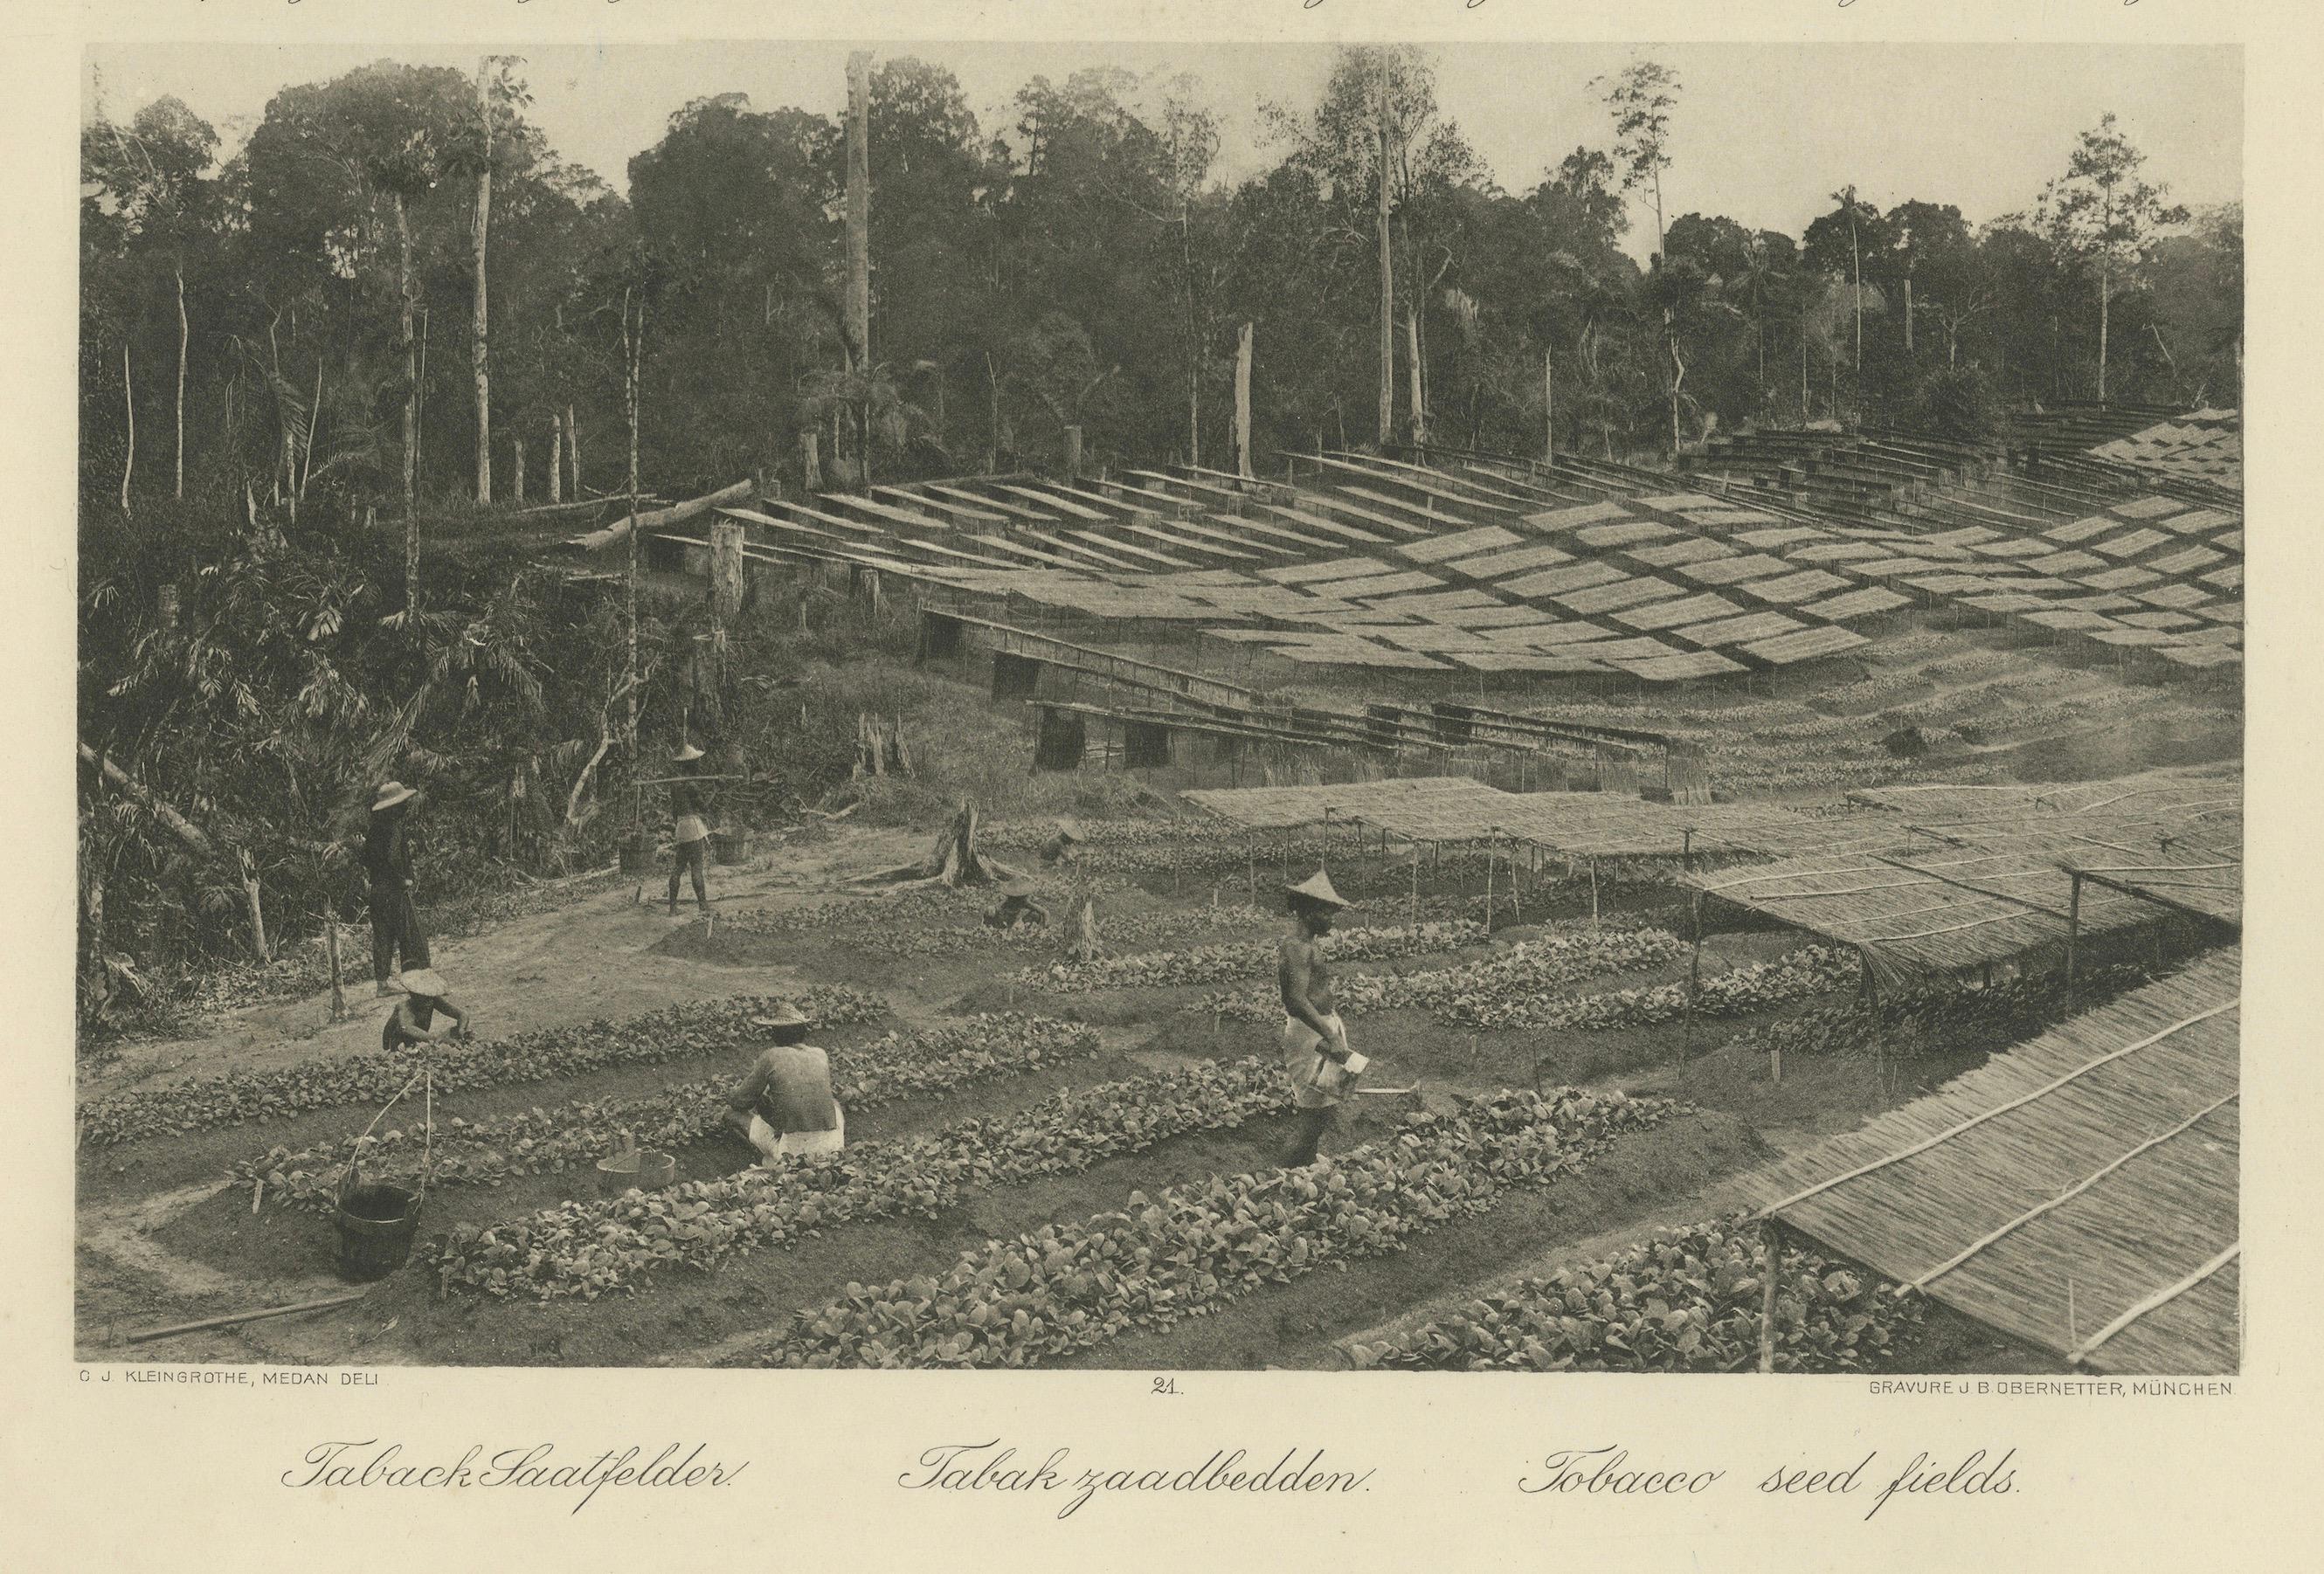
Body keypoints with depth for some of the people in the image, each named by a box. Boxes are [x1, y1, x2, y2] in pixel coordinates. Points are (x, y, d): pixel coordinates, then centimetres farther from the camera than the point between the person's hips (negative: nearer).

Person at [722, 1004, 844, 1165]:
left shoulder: (770, 1057, -4)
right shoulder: (821, 1056, 8)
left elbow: (738, 1102, 4)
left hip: (791, 1150, -4)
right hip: (831, 1148, 4)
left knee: (733, 1113, 13)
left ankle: (771, 1161, 4)